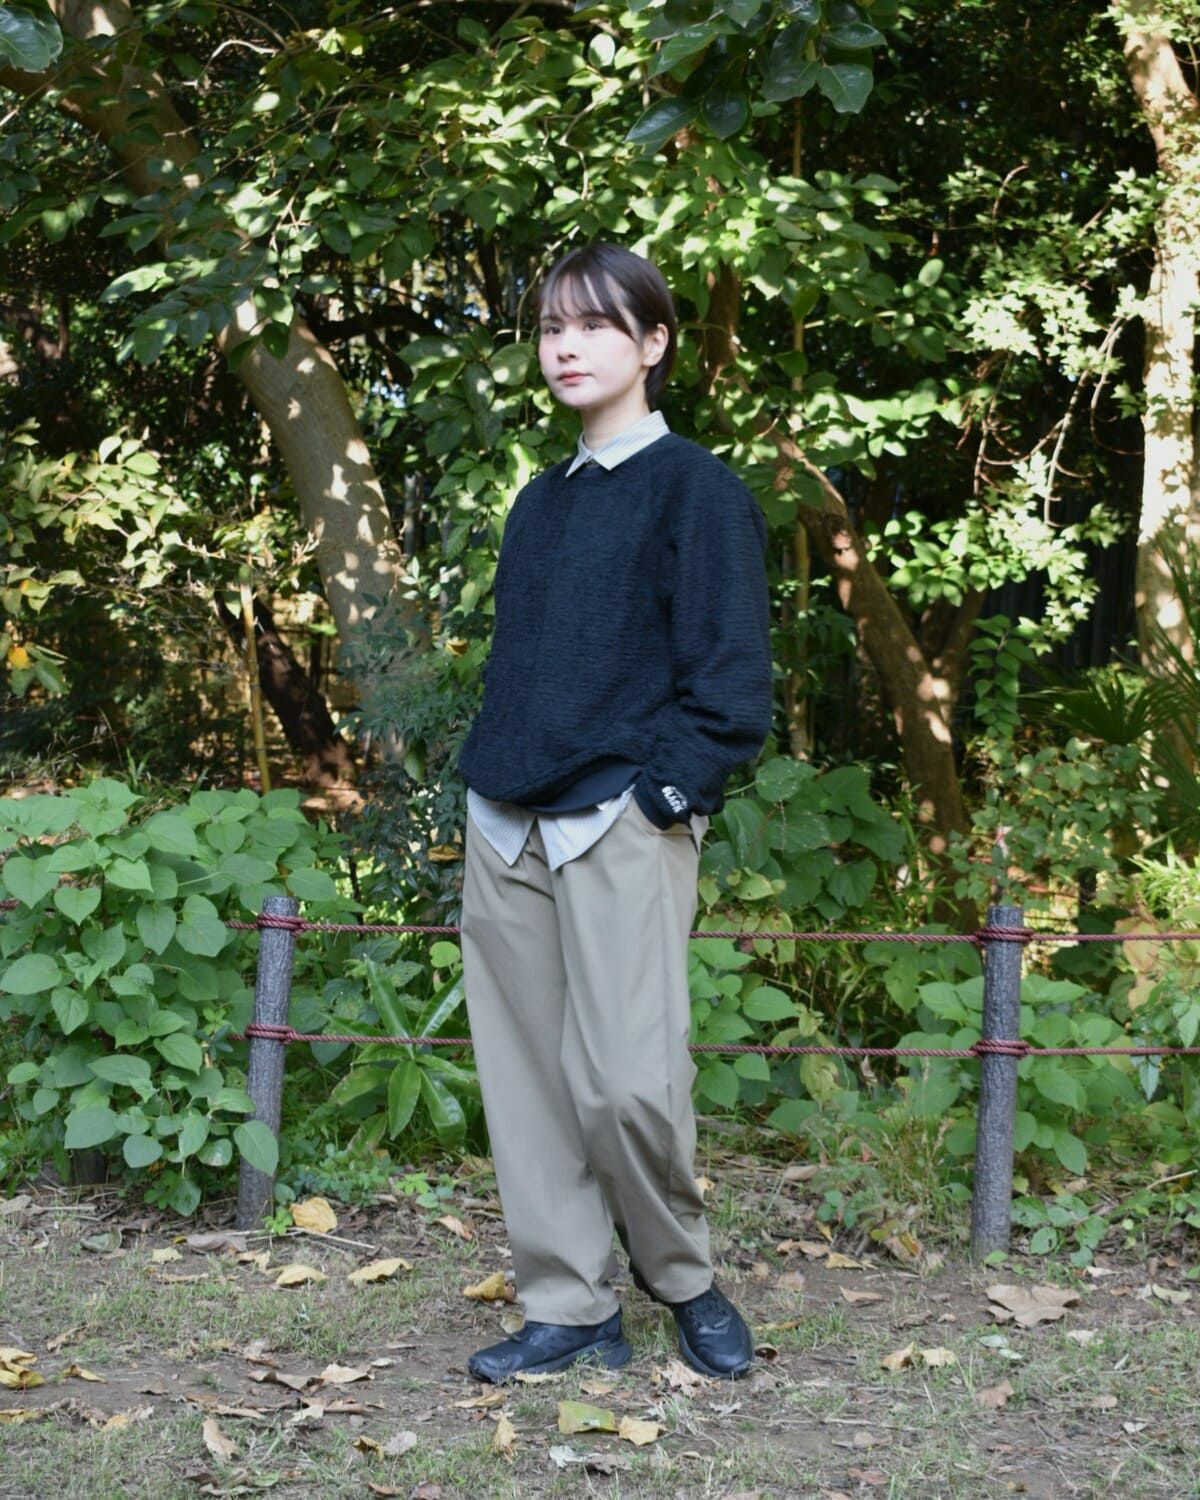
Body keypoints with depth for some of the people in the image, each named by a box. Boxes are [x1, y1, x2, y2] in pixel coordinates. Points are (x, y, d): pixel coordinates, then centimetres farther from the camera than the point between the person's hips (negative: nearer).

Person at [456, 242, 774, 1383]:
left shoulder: (695, 488, -2)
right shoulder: (540, 501, 19)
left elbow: (729, 670, -8)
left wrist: (665, 790, -14)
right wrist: (489, 778, 12)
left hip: (622, 826, -7)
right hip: (507, 828, 7)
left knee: (628, 1082, -14)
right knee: (529, 1075, 5)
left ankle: (681, 1276, 11)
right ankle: (569, 1309, 14)